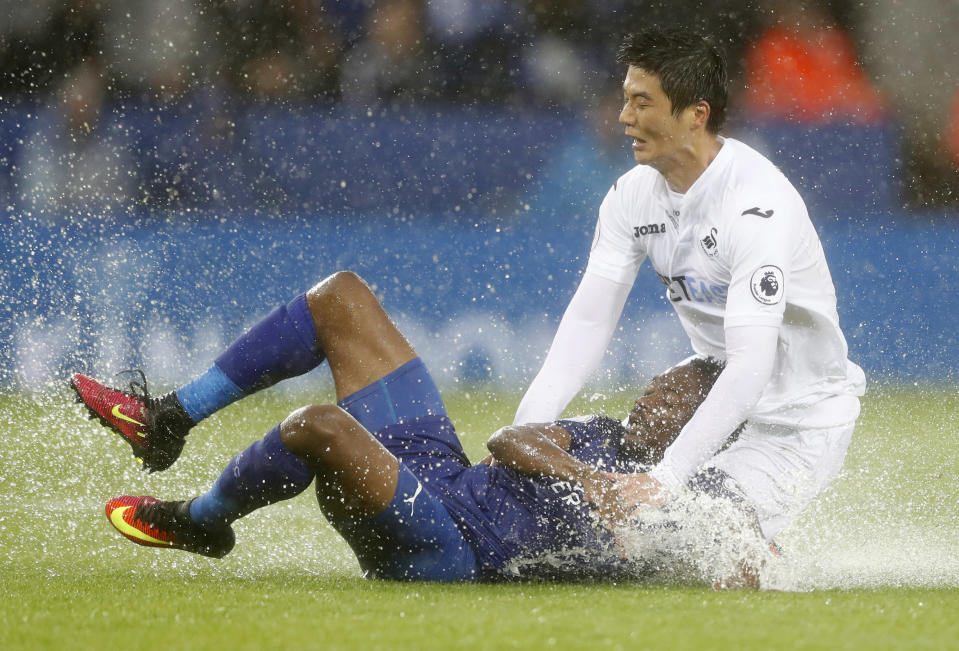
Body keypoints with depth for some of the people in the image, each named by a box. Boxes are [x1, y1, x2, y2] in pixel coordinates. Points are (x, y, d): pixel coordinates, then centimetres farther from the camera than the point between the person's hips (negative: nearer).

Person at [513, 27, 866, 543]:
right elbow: (588, 321, -5)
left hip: (801, 418, -8)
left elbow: (751, 365, -35)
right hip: (718, 392, 8)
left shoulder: (758, 205, -29)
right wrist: (522, 435, -19)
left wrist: (665, 478, -42)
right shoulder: (634, 193, -4)